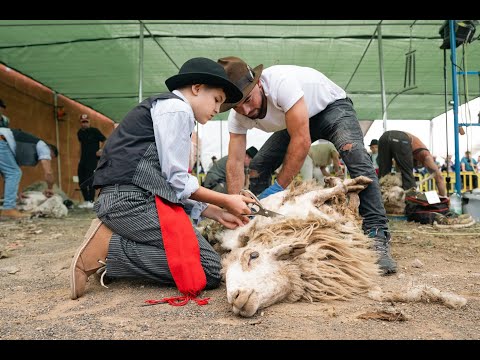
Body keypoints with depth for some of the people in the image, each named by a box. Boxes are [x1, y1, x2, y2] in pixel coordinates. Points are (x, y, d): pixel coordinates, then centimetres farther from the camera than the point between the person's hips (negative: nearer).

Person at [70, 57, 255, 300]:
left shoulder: (163, 108, 27)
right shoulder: (177, 108, -3)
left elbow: (172, 185, 19)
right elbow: (177, 182, -9)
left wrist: (217, 214, 13)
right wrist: (225, 202, 3)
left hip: (121, 199, 10)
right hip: (133, 199, -10)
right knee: (209, 270, -12)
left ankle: (111, 234, 2)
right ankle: (107, 247, -12)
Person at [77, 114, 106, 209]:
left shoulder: (94, 131, -7)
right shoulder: (79, 133, 13)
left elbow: (104, 140, -7)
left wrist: (101, 150, -21)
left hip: (93, 159, -7)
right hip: (83, 160, 7)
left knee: (90, 180, -12)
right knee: (81, 181, 7)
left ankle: (91, 201, -6)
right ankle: (86, 201, 18)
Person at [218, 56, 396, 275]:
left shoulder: (281, 81, -40)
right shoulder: (237, 116, -19)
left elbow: (302, 141, -40)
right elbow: (234, 162, -21)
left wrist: (279, 187, -36)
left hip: (331, 107, -5)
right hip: (293, 122, 6)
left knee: (355, 155, -33)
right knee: (257, 168, -8)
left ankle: (377, 236, -32)